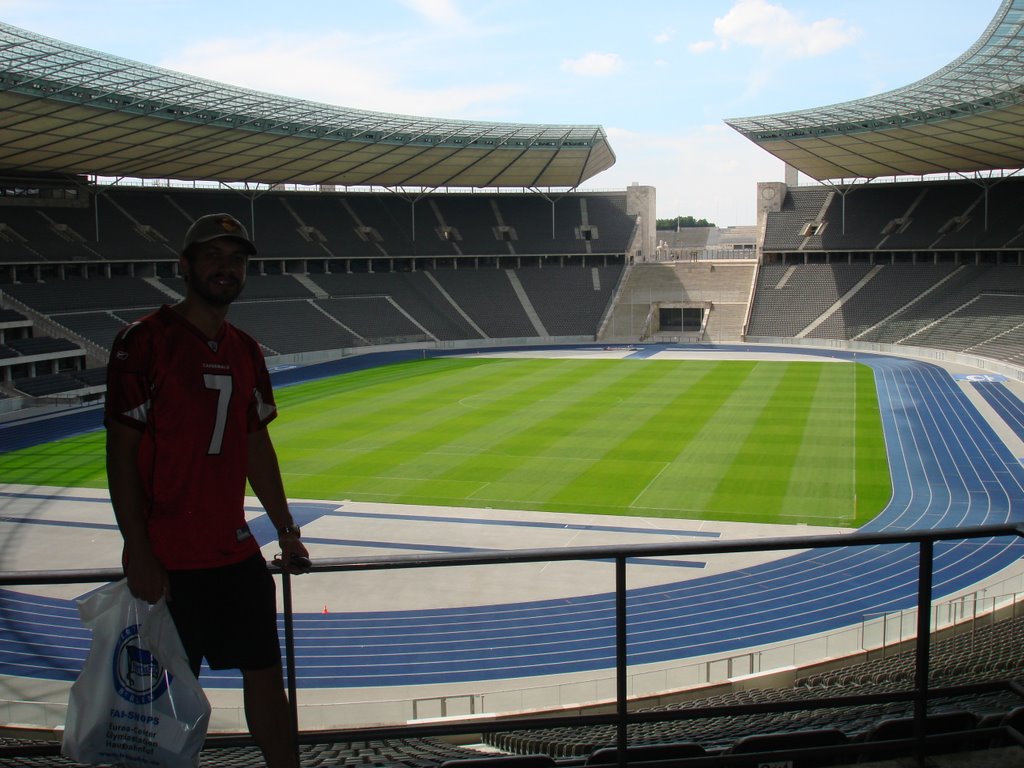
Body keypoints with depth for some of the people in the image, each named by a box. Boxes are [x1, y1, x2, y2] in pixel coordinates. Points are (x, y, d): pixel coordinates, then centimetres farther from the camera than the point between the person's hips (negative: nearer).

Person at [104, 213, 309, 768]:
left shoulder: (246, 351, 9)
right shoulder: (143, 341, -10)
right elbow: (121, 452, -12)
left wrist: (286, 530, 14)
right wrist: (139, 555, -15)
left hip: (237, 552, 6)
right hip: (167, 559, -6)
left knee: (265, 673, 11)